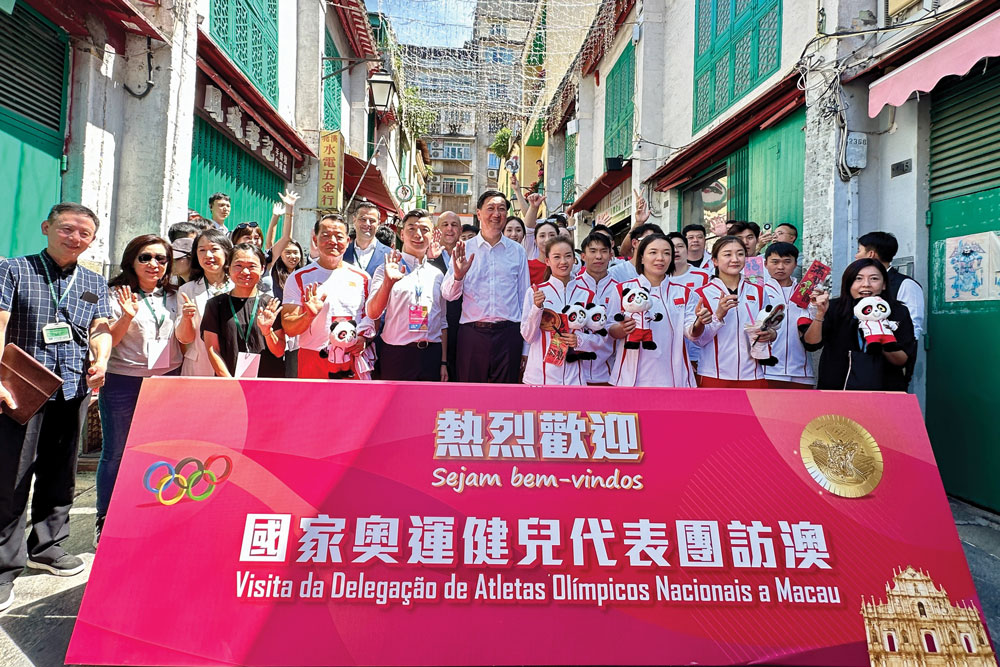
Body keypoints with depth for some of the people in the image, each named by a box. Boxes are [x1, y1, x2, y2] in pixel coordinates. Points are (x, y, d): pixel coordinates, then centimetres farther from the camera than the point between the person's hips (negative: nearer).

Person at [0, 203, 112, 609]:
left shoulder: (95, 283, 15)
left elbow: (101, 329, 10)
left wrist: (100, 360, -11)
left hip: (73, 390, 4)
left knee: (60, 472, 13)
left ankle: (46, 545, 29)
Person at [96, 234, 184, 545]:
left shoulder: (173, 297, 11)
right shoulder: (117, 294, -2)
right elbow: (106, 342, -6)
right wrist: (127, 317, -18)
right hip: (122, 382, -3)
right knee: (115, 452, 5)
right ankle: (104, 520, 20)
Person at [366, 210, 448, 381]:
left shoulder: (437, 274, 12)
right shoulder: (386, 270, 1)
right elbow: (372, 314, -12)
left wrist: (443, 362, 10)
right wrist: (388, 282, -27)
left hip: (431, 355, 3)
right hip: (397, 355, -3)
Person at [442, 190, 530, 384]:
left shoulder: (517, 251, 9)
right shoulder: (464, 249, 6)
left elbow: (525, 297, 10)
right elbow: (448, 295, 1)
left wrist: (525, 348, 7)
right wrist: (458, 276, -22)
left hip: (508, 333, 1)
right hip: (472, 333, 0)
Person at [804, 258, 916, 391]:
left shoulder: (899, 312, -6)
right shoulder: (834, 308, -9)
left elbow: (902, 361, -7)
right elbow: (811, 344, -18)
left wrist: (885, 343, -26)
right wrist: (821, 313, -30)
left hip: (883, 388, 1)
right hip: (836, 386, 0)